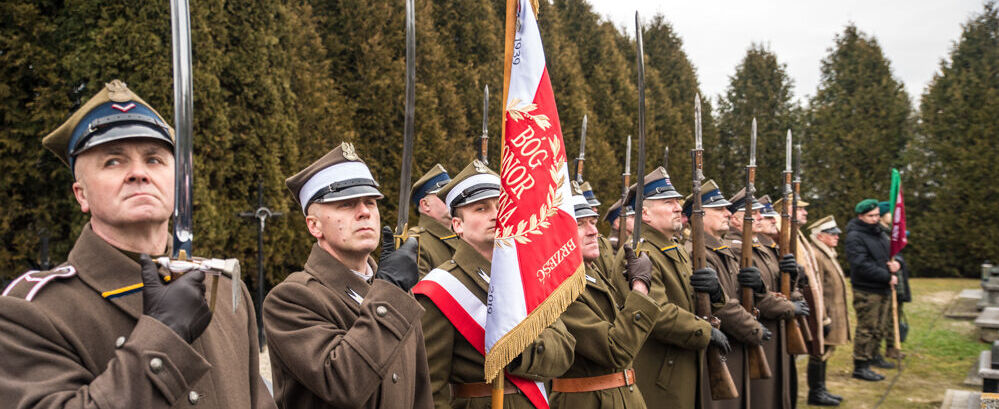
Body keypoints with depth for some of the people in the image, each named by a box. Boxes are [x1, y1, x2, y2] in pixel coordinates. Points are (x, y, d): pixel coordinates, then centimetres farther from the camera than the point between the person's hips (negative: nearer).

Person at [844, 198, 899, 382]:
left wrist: (897, 263, -3)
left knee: (879, 330, 13)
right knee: (867, 329, -6)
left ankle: (869, 363, 22)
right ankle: (860, 367, 2)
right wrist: (888, 277, -17)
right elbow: (863, 266, -21)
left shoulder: (880, 234, 16)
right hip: (866, 291, -9)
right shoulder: (855, 237, -12)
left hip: (883, 290, 9)